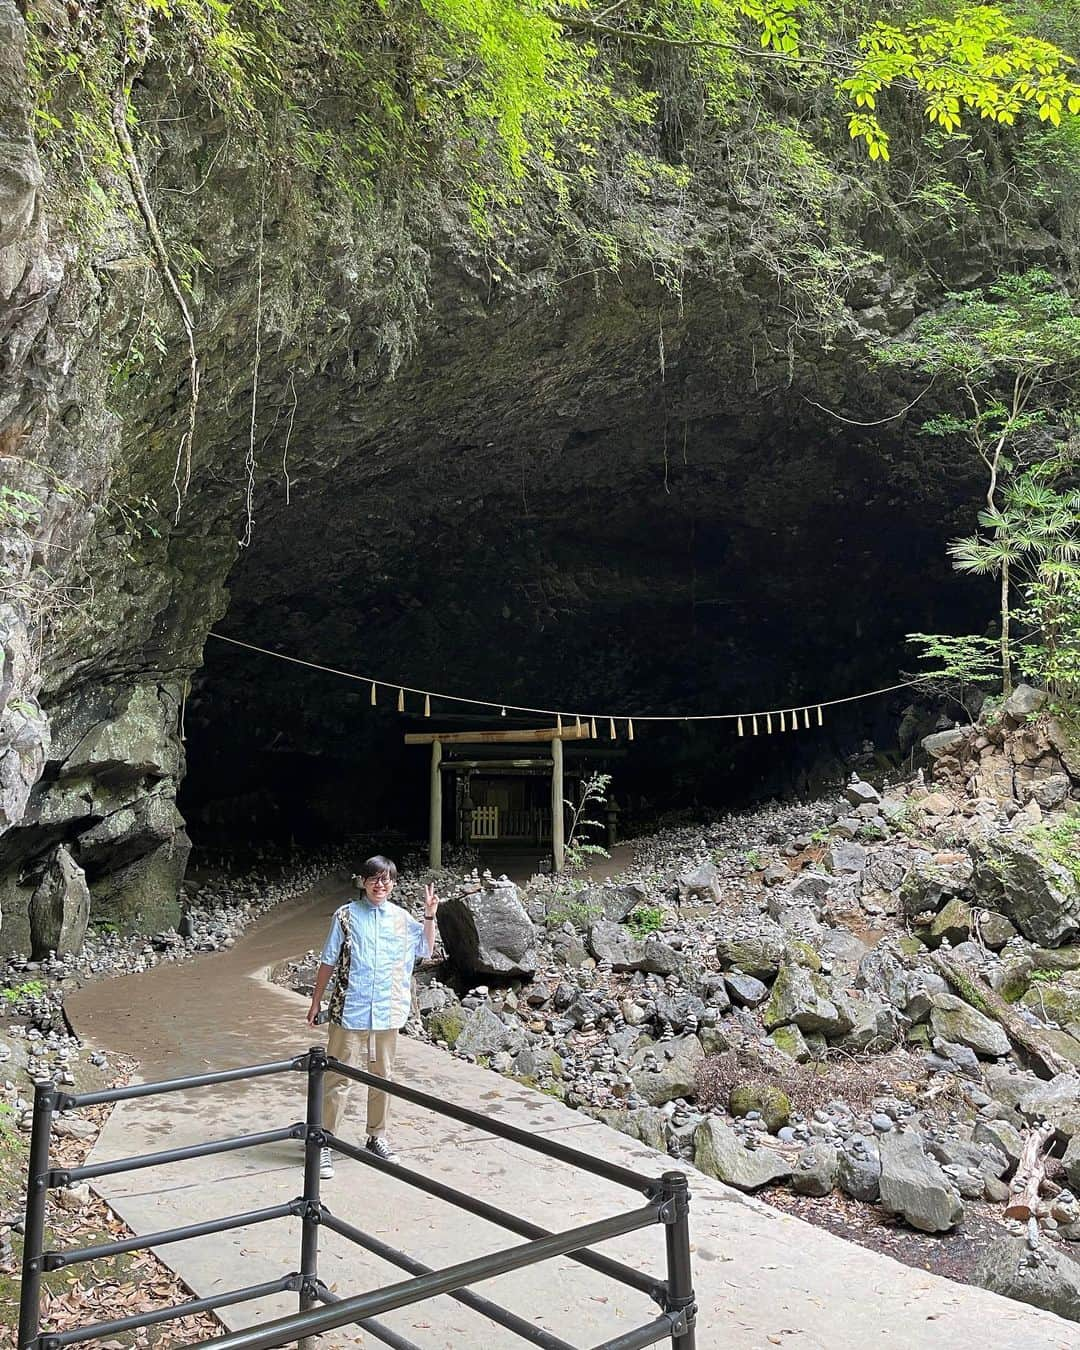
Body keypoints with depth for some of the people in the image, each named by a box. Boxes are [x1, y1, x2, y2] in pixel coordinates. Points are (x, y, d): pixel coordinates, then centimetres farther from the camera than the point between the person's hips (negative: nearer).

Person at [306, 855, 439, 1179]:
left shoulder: (401, 918, 5)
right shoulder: (346, 916, -3)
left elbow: (426, 950, 12)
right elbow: (328, 963, 2)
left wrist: (430, 916, 0)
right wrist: (316, 1003, 3)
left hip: (387, 1014, 3)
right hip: (350, 1011, -3)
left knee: (383, 1077, 14)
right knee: (339, 1079, -2)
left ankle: (377, 1137, 29)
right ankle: (324, 1143, 8)